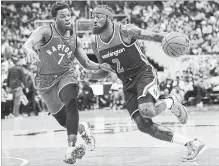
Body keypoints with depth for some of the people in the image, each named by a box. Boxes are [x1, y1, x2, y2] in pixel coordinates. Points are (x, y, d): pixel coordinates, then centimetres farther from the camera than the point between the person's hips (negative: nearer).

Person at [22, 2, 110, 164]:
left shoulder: (75, 39, -1)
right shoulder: (46, 31, -14)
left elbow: (86, 63, 9)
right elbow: (28, 43, -35)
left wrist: (101, 66, -10)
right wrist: (30, 50, -59)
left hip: (66, 76, 1)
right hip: (46, 81, -1)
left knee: (71, 102, -32)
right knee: (63, 120, 9)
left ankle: (72, 146, -35)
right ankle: (83, 129, 42)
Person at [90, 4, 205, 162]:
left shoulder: (125, 31, -14)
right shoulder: (96, 43, 3)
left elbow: (153, 36, -14)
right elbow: (105, 71, 15)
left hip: (144, 74, -6)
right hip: (128, 84, 6)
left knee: (147, 111, -33)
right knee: (143, 125, -9)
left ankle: (171, 101, 3)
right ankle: (192, 144, 1)